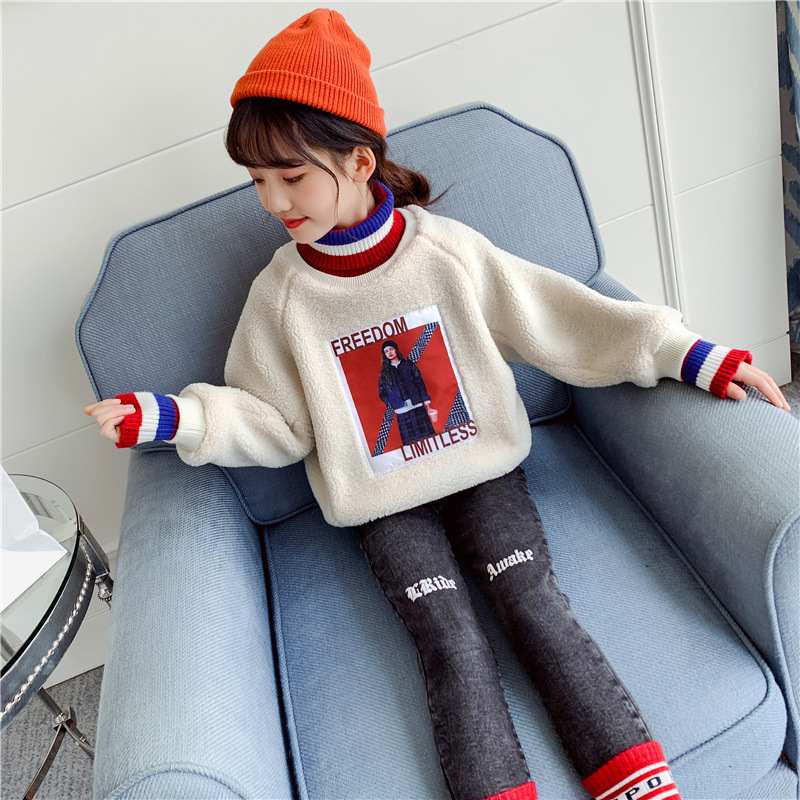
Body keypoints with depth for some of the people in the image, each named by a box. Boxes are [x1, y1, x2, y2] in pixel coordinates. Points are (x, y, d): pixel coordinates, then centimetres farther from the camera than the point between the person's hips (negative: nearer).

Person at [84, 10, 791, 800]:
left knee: (535, 607, -14)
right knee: (452, 643, -15)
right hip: (384, 506, 1)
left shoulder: (448, 251, -6)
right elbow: (272, 420, 3)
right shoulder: (281, 295, -3)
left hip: (483, 471, 0)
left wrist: (690, 354, -4)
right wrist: (174, 416, -11)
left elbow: (560, 320, -2)